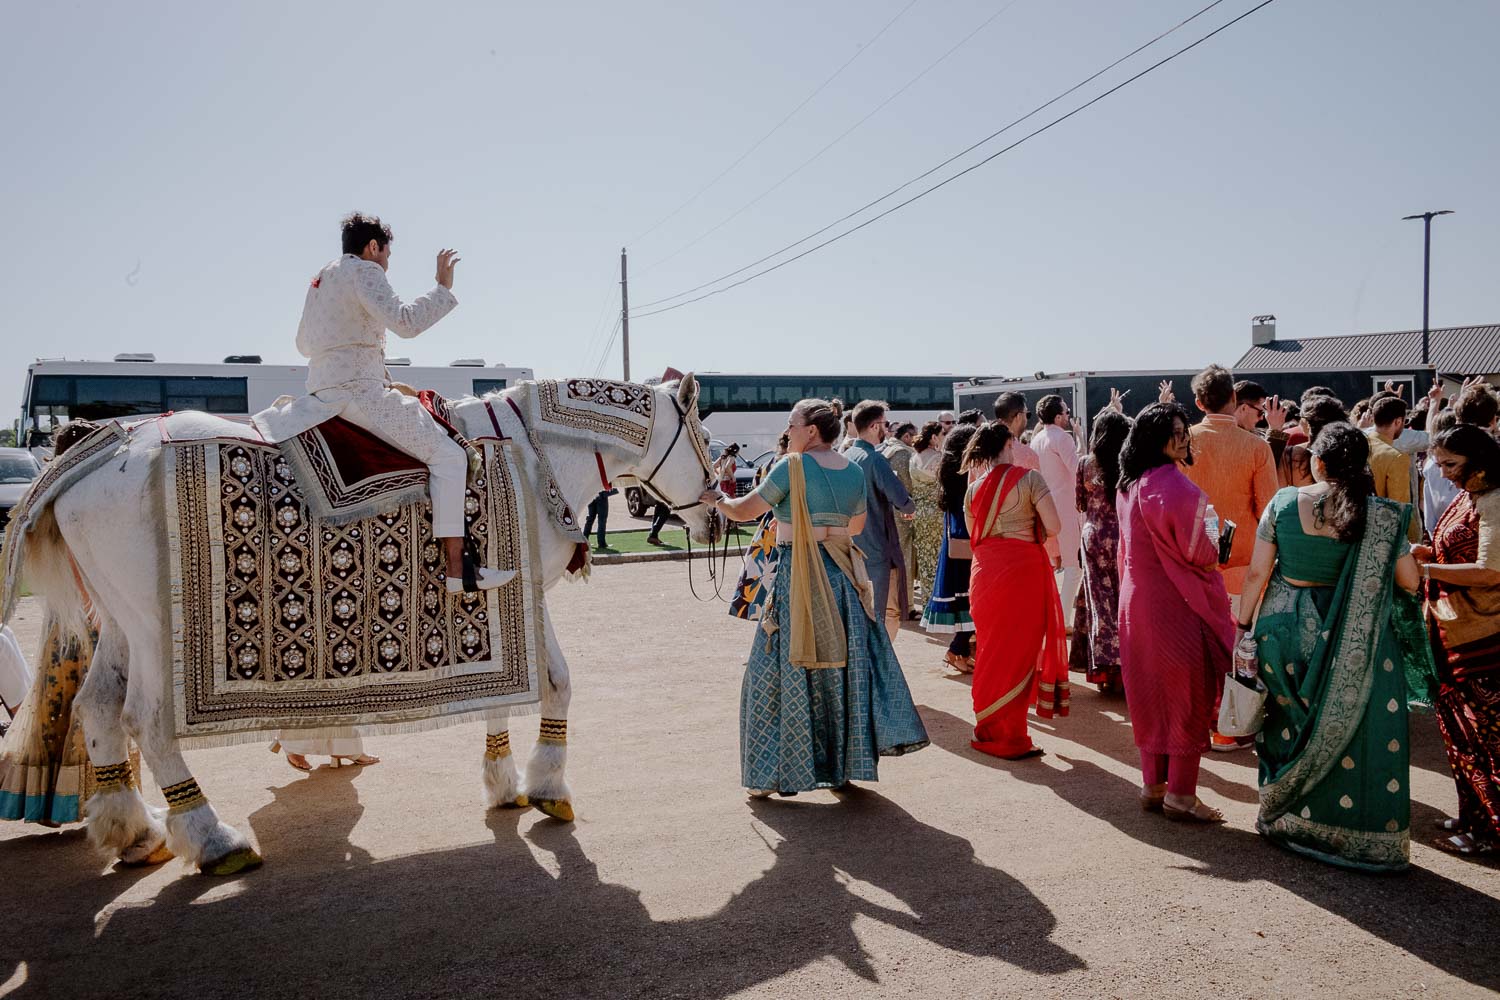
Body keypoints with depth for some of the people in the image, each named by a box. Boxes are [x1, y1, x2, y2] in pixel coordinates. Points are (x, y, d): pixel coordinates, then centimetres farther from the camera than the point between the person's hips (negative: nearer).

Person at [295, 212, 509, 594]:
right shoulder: (363, 271, -6)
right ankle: (457, 567, -22)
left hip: (321, 391, 11)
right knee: (447, 454, -14)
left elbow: (303, 344, 29)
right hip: (357, 392, -11)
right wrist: (443, 287, -12)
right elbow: (405, 321, -21)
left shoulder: (321, 278, 23)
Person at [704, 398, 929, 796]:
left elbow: (744, 511, -7)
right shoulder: (853, 471, 8)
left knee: (783, 670, 2)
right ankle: (845, 763, 24)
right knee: (846, 662, 14)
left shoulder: (792, 467, -10)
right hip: (842, 576, 6)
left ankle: (772, 774, 8)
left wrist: (714, 499, 11)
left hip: (797, 577, -6)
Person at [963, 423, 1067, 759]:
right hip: (1023, 568, -4)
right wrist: (1031, 527, 8)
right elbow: (1053, 527, -12)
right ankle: (1009, 738, 10)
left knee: (991, 650, 16)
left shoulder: (974, 488, 7)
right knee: (1019, 651, 5)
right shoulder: (1029, 478, -7)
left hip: (985, 569, 5)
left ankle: (987, 729, 26)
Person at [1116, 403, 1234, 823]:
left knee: (1151, 694, 15)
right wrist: (1216, 544, 4)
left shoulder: (1129, 485, 9)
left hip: (1138, 600, 8)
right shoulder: (1174, 485, -19)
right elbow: (1197, 551, -17)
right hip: (1177, 603, -8)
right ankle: (1180, 795, 9)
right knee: (1188, 695, 3)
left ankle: (1153, 786, 23)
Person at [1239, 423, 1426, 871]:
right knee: (1354, 731, 10)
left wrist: (1244, 625, 6)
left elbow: (1257, 573, -5)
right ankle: (1363, 837, 19)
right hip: (1354, 645, -1)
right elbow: (1409, 581, -7)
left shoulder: (1284, 503, -8)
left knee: (1290, 725, 17)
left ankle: (1284, 817, 32)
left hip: (1286, 629, 2)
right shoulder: (1380, 514, -11)